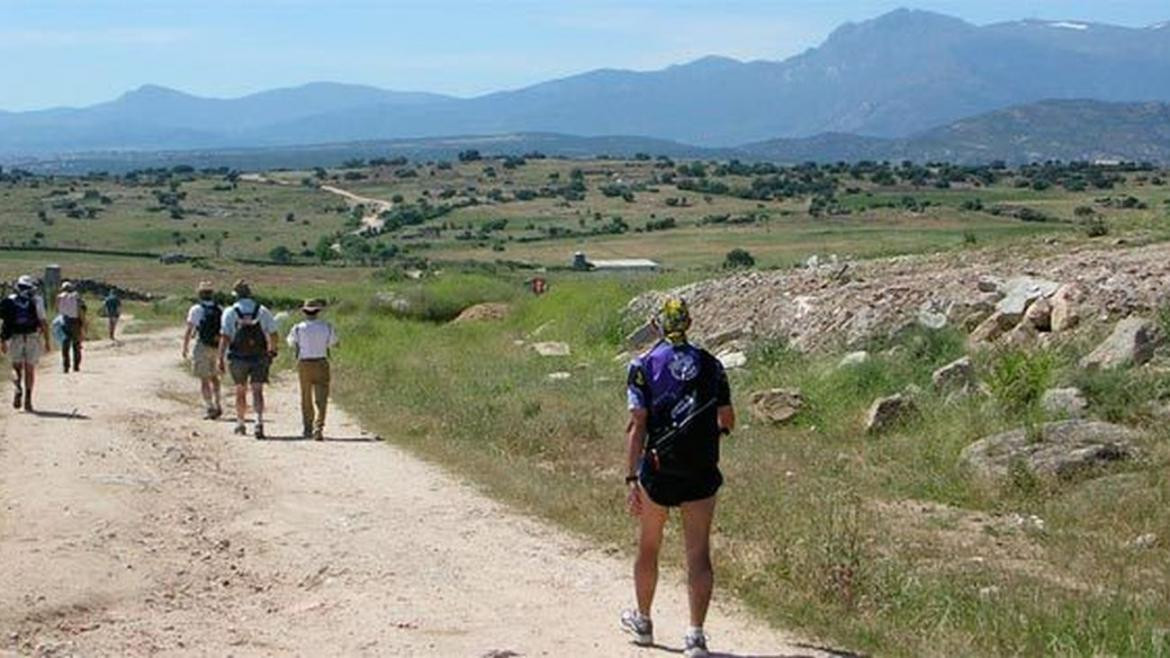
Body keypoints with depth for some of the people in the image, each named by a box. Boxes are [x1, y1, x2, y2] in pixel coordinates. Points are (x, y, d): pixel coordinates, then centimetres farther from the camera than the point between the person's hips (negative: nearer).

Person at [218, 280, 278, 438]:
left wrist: (220, 359, -7)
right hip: (259, 358, 0)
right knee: (257, 390, -3)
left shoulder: (230, 313, -4)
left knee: (240, 391, 15)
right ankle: (259, 421, -22)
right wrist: (271, 351, 21)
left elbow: (225, 338, -9)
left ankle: (240, 424, 27)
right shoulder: (263, 312, 1)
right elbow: (274, 336, 3)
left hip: (238, 358, 0)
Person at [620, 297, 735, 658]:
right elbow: (728, 421, 10)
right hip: (702, 472, 1)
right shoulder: (711, 364, 4)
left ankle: (643, 621, 33)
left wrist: (631, 479, -9)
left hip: (658, 470, -1)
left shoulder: (644, 365, -4)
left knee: (648, 548, 17)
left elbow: (638, 425, -9)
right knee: (698, 554, 2)